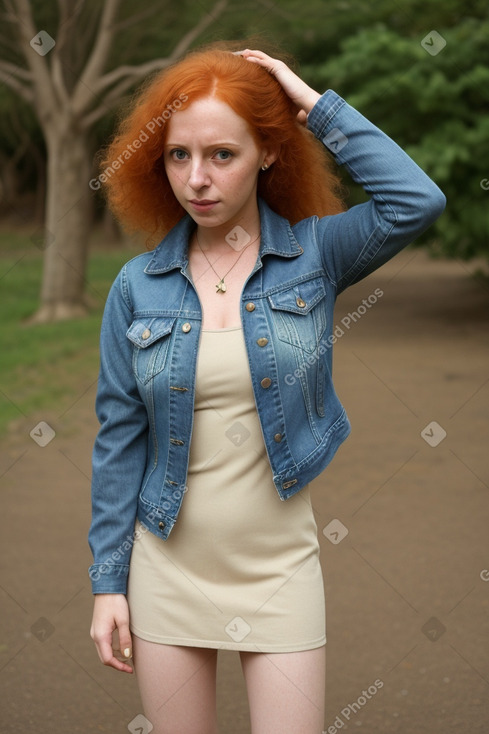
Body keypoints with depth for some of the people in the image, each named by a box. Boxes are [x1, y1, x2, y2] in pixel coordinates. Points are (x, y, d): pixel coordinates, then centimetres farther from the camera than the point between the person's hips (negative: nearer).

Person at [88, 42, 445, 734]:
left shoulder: (315, 254, -4)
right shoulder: (138, 285, -2)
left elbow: (416, 202, -23)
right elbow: (120, 437, 2)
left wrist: (317, 105, -15)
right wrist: (108, 582, 1)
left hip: (279, 567, -1)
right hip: (169, 568, 1)